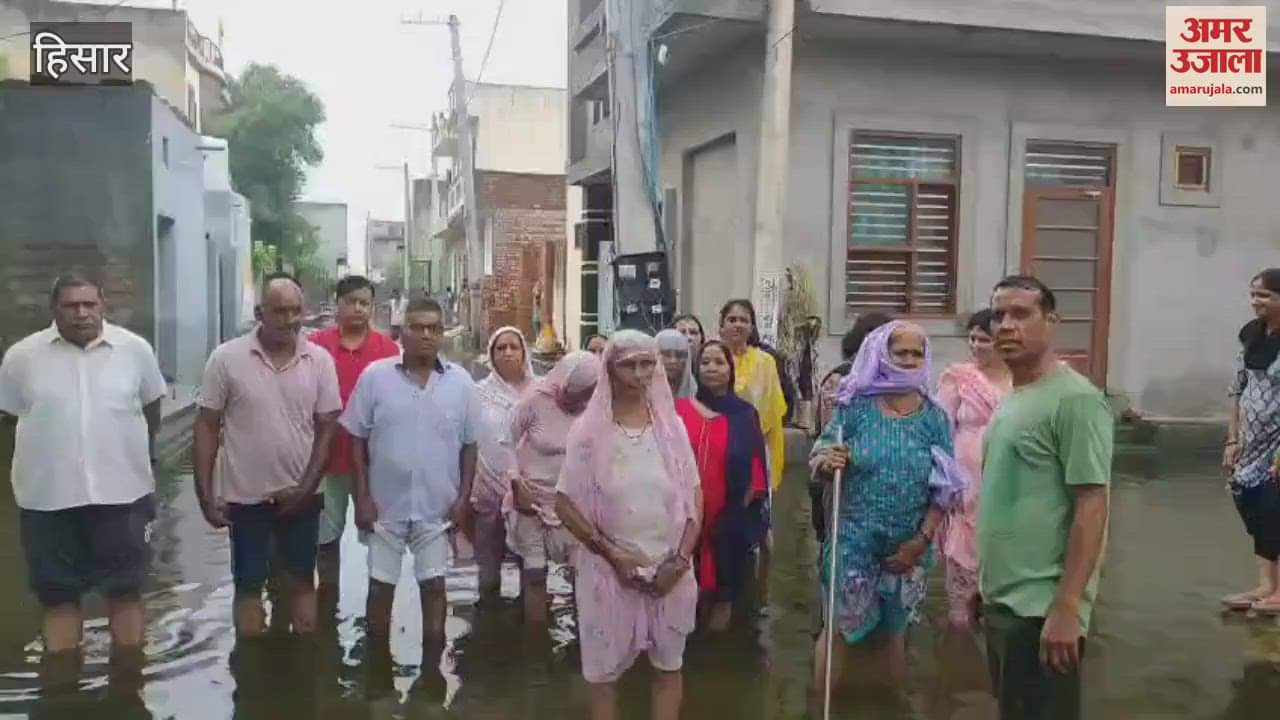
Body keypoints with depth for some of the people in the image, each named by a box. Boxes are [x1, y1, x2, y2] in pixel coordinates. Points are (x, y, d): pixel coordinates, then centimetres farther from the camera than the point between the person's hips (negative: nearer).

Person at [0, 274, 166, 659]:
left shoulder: (135, 349, -3)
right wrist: (54, 450, 12)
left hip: (122, 493, 0)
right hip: (48, 497, 0)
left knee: (126, 591, 10)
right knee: (58, 596, 11)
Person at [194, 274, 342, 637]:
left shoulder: (320, 360, -4)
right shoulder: (227, 358, -9)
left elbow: (327, 428, -1)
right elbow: (207, 428, -4)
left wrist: (307, 486, -8)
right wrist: (205, 494, -7)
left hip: (301, 495, 1)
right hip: (246, 495, -1)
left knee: (302, 582, 14)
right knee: (249, 585, 12)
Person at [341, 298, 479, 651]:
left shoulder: (461, 381, -2)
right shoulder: (375, 376, -5)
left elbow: (469, 445, 4)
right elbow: (358, 440, -1)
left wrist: (463, 499, -1)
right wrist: (362, 497, -5)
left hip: (438, 506, 1)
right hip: (385, 503, 0)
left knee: (434, 586, 9)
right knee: (380, 587, 11)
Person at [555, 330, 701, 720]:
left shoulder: (671, 424, 0)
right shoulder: (589, 429, -6)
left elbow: (694, 497, 3)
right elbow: (565, 504, -6)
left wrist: (681, 559, -7)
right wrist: (612, 554, -12)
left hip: (669, 566, 2)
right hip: (610, 567, -2)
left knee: (668, 665, 14)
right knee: (605, 669, 10)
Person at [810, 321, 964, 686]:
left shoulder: (934, 417, -2)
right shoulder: (855, 406, -7)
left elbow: (945, 489, -1)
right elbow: (818, 463, -3)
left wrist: (922, 540, -7)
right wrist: (826, 462, -26)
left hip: (908, 547, 2)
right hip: (853, 541, -2)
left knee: (895, 632, 16)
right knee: (839, 627, 4)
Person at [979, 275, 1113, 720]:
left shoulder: (1075, 399, -15)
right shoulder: (1011, 399, 11)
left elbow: (1091, 506, -19)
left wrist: (1066, 608, -21)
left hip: (1041, 608, -8)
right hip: (1001, 601, 9)